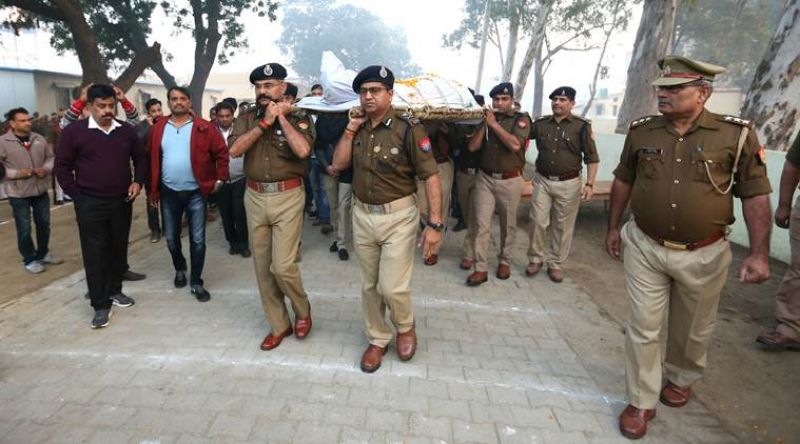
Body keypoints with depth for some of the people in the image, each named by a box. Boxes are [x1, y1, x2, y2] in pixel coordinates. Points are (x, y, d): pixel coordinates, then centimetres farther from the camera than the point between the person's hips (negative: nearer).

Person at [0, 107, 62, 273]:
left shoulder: (39, 138, 3)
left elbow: (51, 157, 12)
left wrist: (46, 169, -7)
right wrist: (17, 173, -19)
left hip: (41, 191, 4)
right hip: (18, 194, -4)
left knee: (44, 224, 16)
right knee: (24, 229, 5)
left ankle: (43, 253, 35)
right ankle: (29, 259, 22)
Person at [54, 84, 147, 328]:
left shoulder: (126, 130, 4)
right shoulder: (73, 131, -5)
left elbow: (141, 158, 15)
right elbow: (62, 166, 0)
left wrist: (138, 181, 0)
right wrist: (77, 194, -6)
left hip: (121, 202, 3)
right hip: (90, 204, -3)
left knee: (119, 248, 13)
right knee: (95, 254, 0)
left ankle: (114, 290, 30)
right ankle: (100, 304, 8)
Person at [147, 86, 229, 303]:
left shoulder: (203, 127, -4)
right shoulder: (158, 128, 4)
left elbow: (221, 152, -2)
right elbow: (152, 159, 7)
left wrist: (219, 178, -8)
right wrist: (153, 189, 5)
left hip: (196, 192, -2)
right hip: (169, 193, 3)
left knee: (197, 240, 2)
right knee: (171, 238, 14)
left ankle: (196, 282, 15)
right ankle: (179, 269, 41)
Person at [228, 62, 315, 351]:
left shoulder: (298, 118, -1)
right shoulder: (246, 118, 8)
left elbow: (302, 150, -20)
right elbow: (235, 150, -8)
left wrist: (282, 117, -11)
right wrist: (265, 122, -11)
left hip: (288, 197, -4)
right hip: (254, 198, 4)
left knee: (283, 266, -9)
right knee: (262, 267, 9)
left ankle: (302, 309, 22)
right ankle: (279, 325, 25)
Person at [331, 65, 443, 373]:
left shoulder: (408, 129, -13)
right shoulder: (357, 128, 5)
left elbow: (431, 176, -16)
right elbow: (338, 165, 2)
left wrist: (435, 223, -22)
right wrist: (350, 130, -7)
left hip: (397, 216, -5)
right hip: (362, 215, 5)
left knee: (392, 287, -5)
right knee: (369, 285, 14)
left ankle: (405, 327, 28)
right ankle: (377, 339, 33)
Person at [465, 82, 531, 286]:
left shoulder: (521, 119, -1)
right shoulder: (485, 119, 8)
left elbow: (515, 145, -18)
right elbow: (472, 147, -1)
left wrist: (494, 124, -15)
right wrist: (484, 123, -8)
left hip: (510, 180, -2)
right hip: (484, 179, 2)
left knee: (508, 225, 10)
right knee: (481, 224, -4)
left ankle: (505, 261, 29)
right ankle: (481, 269, 2)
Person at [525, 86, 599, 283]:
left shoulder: (581, 126, -4)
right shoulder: (541, 123, 4)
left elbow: (592, 158, -4)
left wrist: (589, 184, -13)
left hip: (569, 183, -2)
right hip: (542, 181, 2)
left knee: (562, 226, 6)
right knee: (538, 222, 1)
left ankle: (555, 264, 20)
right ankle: (536, 258, 20)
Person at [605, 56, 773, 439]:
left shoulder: (736, 134, -9)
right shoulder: (641, 131, -2)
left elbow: (755, 195, -5)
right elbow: (623, 181, 9)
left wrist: (760, 252, -10)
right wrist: (613, 227, 12)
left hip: (704, 255, 0)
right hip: (644, 248, 1)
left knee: (693, 329, 19)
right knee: (643, 327, 5)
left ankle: (682, 380, 47)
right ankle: (641, 402, 21)